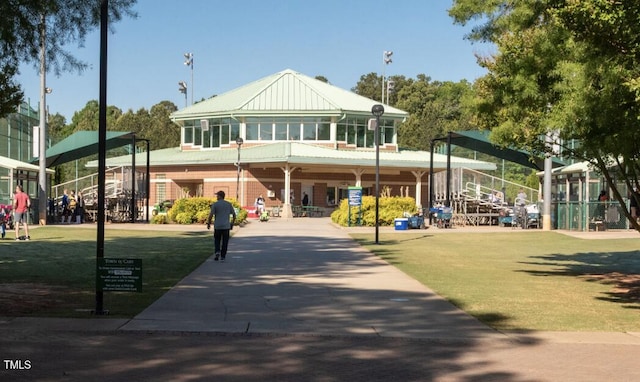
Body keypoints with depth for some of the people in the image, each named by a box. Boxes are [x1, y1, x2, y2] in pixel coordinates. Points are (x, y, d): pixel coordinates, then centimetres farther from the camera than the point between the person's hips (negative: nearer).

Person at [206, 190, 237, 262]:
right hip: (226, 226, 2)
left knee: (217, 240, 14)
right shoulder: (229, 204, 5)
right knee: (225, 242, 6)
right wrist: (232, 224, 16)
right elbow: (234, 215, 6)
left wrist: (208, 223, 2)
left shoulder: (215, 204, -5)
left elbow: (211, 215, -10)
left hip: (217, 226, -2)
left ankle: (217, 252, -6)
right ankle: (223, 256, 5)